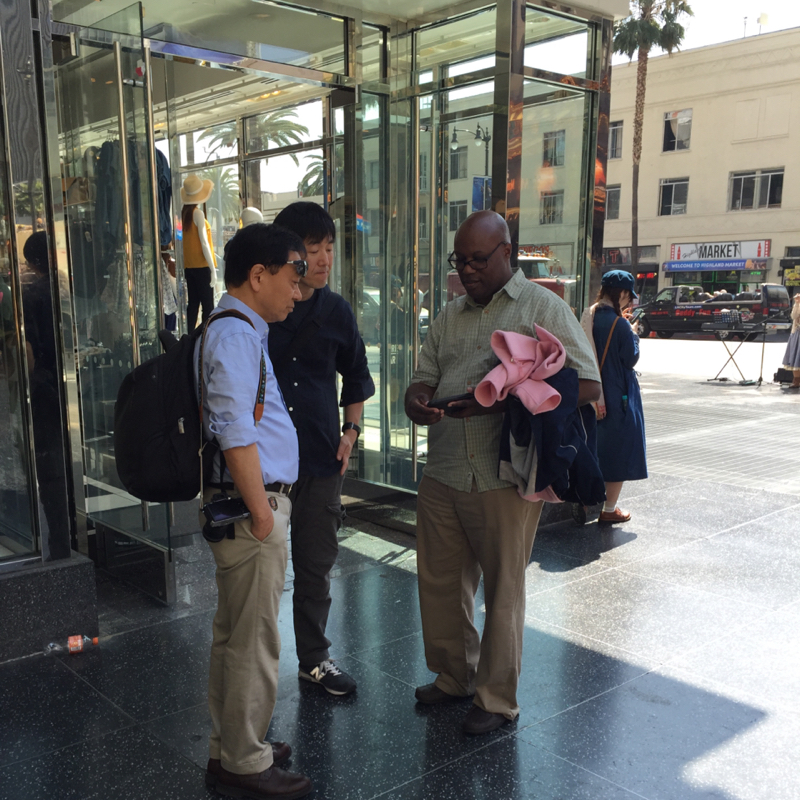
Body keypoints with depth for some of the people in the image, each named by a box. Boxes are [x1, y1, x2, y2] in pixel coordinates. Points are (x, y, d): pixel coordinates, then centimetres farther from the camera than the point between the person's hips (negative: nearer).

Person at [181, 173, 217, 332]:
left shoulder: (183, 212, 7)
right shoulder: (198, 213, -11)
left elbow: (186, 240, 10)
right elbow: (204, 242, -14)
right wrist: (213, 268, -11)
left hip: (188, 266, 7)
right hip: (202, 265, -7)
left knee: (193, 304, 11)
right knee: (208, 306, -4)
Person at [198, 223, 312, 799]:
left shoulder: (245, 332, 15)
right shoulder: (234, 335, -17)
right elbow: (235, 433, -23)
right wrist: (260, 511, -18)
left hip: (257, 502, 11)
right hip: (252, 504, -11)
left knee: (235, 636, 20)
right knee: (254, 642, 3)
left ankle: (231, 747, 36)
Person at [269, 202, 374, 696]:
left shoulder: (336, 311, 4)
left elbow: (356, 377, 17)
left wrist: (351, 429, 5)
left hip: (321, 457, 3)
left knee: (317, 565, 12)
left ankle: (314, 658, 29)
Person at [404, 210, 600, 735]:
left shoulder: (543, 307, -2)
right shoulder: (450, 315, 16)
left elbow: (588, 385, -10)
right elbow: (425, 377, 16)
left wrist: (502, 401, -20)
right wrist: (418, 401, -11)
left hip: (506, 478, -5)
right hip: (443, 473, 6)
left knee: (503, 590, 7)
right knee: (440, 582, 13)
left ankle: (497, 700, 23)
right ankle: (453, 677, 34)